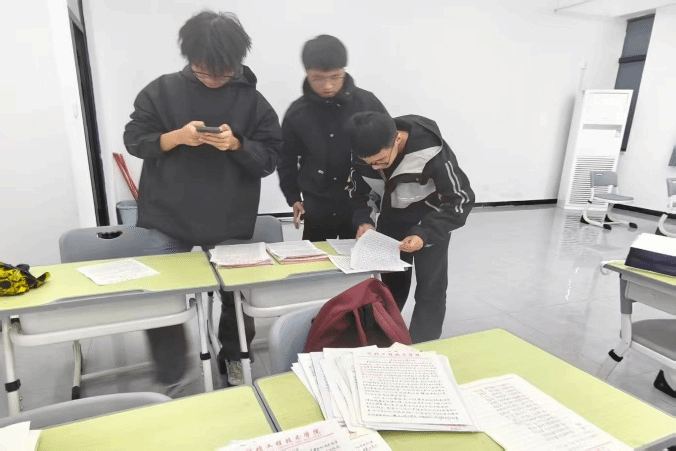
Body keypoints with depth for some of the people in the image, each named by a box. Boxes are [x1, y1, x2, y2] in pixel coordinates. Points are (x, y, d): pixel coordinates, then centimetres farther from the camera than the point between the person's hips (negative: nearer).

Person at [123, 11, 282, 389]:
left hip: (229, 223, 0)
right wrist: (176, 137, -16)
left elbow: (269, 158, -2)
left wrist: (236, 144, -21)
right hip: (168, 219, 1)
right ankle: (170, 377, 30)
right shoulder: (163, 90, 1)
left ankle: (234, 358, 36)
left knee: (235, 292, 10)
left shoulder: (252, 100, -1)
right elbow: (135, 140, 2)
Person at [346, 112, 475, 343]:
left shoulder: (431, 152, -34)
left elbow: (461, 199, -26)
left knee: (429, 290, -4)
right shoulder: (365, 152, -20)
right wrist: (363, 220, -22)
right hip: (391, 220, 4)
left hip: (430, 222, -4)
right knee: (391, 285, 14)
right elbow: (359, 191, -3)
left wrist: (425, 234, -37)